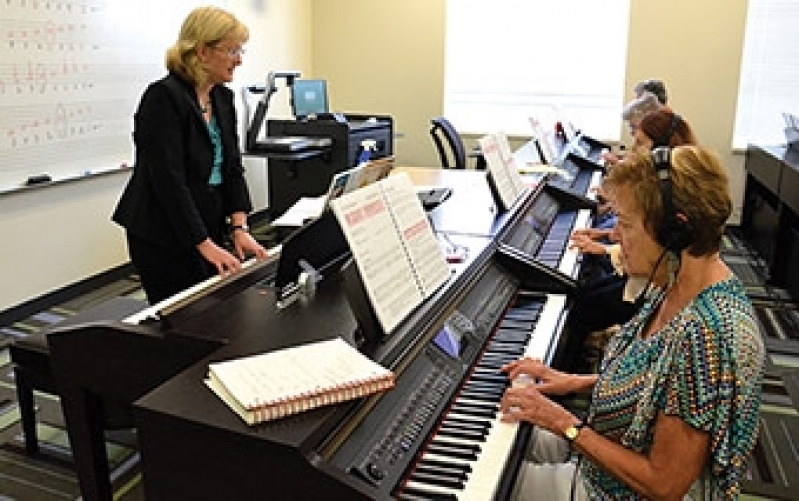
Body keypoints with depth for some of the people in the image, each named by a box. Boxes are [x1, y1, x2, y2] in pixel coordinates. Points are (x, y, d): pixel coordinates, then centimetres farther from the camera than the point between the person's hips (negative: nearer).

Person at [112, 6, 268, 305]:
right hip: (165, 238, -7)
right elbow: (169, 181, -22)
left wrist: (238, 227, -6)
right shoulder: (163, 98, -17)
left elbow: (232, 167, 6)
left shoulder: (223, 98, 7)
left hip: (209, 229, 8)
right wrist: (205, 244, -22)